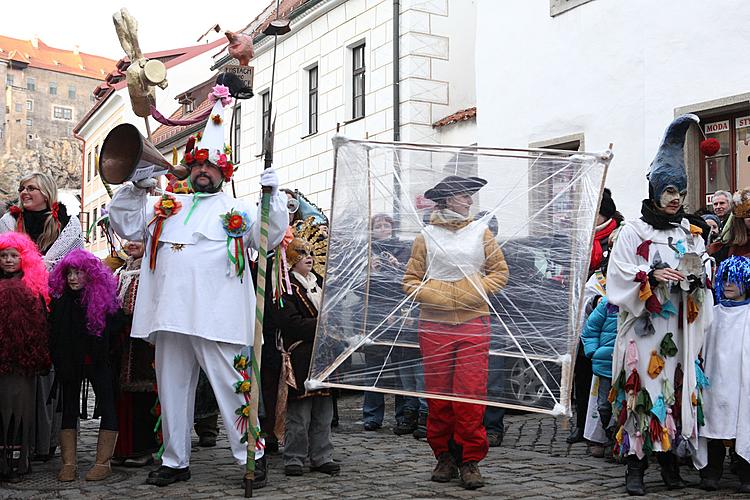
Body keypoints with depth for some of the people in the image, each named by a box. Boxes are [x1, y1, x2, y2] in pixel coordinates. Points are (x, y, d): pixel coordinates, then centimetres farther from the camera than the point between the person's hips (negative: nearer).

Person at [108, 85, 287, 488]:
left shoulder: (237, 210, 8)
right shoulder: (164, 205, 20)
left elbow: (270, 237, -2)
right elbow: (125, 224, 21)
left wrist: (272, 195, -14)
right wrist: (135, 189, 7)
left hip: (216, 318, -4)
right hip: (170, 315, 5)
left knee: (230, 387, -4)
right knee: (172, 390, 11)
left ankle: (252, 456, 8)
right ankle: (175, 462, 22)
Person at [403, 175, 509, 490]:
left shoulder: (480, 231, 9)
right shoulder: (426, 236, 6)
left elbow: (500, 271, 9)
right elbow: (411, 280, 6)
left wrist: (477, 292, -6)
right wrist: (433, 297, -10)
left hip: (473, 323, 0)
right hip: (434, 325, 0)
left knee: (471, 393, -5)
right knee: (438, 393, 4)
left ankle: (471, 460, 4)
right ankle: (444, 456, 16)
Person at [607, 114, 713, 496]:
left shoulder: (691, 231, 12)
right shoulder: (633, 231, -1)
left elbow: (706, 265, 15)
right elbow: (620, 275, -6)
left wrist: (698, 275, -7)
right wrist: (652, 275, -21)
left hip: (679, 328, 4)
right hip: (643, 326, -4)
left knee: (677, 387, 4)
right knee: (641, 388, -6)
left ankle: (670, 457, 15)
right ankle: (635, 463, -1)